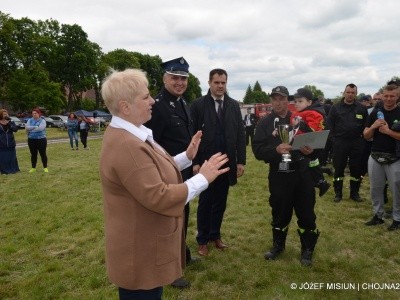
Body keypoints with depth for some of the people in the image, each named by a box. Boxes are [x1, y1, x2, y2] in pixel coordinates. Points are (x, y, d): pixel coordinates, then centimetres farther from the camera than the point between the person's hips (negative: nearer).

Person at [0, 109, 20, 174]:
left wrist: (9, 123, -23)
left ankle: (13, 169, 17)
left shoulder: (11, 122, 5)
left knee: (12, 157, 6)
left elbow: (15, 129, -11)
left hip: (10, 144, 1)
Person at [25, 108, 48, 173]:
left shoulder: (42, 120, -3)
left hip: (41, 139, -3)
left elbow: (40, 128, -20)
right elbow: (27, 127, -9)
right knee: (33, 154, 10)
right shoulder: (30, 120, 8)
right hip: (31, 140, 4)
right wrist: (35, 127, -18)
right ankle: (33, 168, 19)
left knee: (43, 154, 2)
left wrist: (31, 130, -11)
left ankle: (45, 167, 11)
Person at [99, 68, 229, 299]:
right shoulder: (126, 146, -30)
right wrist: (202, 179, -23)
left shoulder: (127, 134, 5)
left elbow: (153, 172, 12)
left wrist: (186, 157, 4)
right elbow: (159, 198, -31)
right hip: (141, 252, -10)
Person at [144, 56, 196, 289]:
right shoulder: (157, 105, -20)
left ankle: (182, 254, 44)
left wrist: (192, 164, 17)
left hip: (185, 172, 9)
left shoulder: (183, 103, 9)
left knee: (182, 215, 23)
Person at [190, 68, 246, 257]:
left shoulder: (234, 105, 6)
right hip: (206, 162, -3)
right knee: (205, 202, 8)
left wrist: (241, 161, 1)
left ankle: (215, 235, 30)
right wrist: (195, 162, -11)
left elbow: (240, 134, 6)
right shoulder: (198, 105, -4)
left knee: (220, 202, 13)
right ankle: (202, 240, 23)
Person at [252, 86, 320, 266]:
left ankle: (307, 250, 27)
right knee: (280, 213, 14)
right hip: (278, 176, 0)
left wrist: (311, 151, -14)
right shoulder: (265, 123, 2)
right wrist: (275, 150, -25)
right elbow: (257, 150, -8)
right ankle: (278, 245, 35)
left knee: (306, 213, 8)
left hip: (302, 175, 0)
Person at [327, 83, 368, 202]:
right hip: (340, 143, -1)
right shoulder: (335, 107, 1)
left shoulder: (362, 108, 5)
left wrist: (361, 137, -1)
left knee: (356, 169, 9)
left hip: (357, 143, 2)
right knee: (339, 169, 5)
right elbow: (330, 124, 1)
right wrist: (335, 137, -4)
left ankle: (354, 193, 23)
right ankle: (338, 193, 17)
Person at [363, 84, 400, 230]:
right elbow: (366, 135, 5)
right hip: (375, 157, 4)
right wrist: (373, 126, -13)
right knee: (375, 189, 12)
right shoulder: (375, 112, 6)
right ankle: (378, 215, 26)